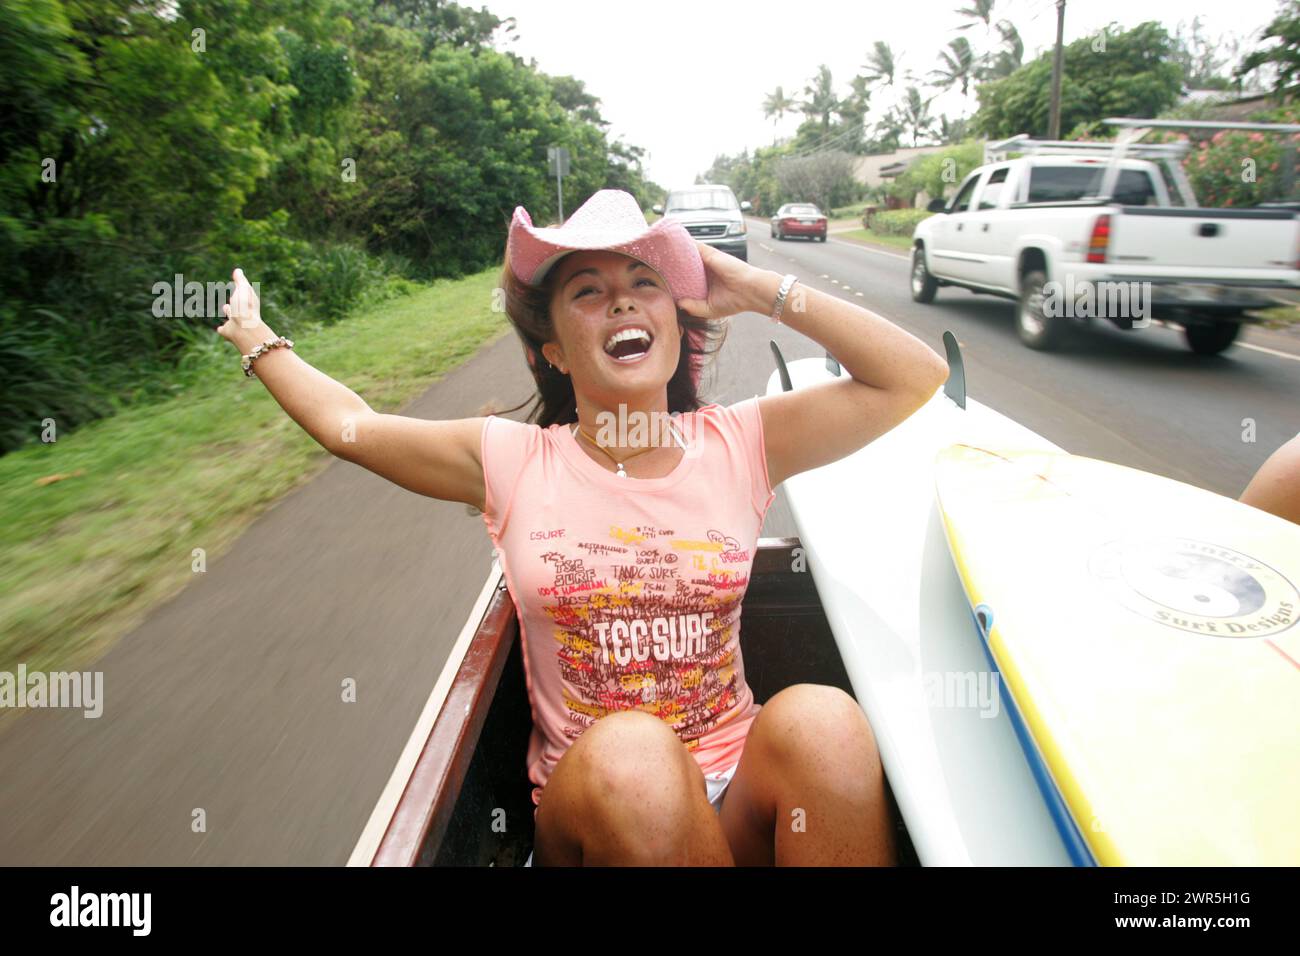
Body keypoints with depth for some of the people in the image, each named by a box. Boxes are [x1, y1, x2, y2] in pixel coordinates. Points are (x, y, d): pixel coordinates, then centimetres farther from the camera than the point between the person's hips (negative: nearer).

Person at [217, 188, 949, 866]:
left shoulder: (737, 445, -1)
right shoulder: (511, 462, -1)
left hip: (740, 791, 1)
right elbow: (346, 422, 10)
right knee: (625, 757, -35)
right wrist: (257, 337, 25)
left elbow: (919, 378, -1)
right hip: (588, 800, 0)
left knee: (820, 719, -31)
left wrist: (765, 292, -2)